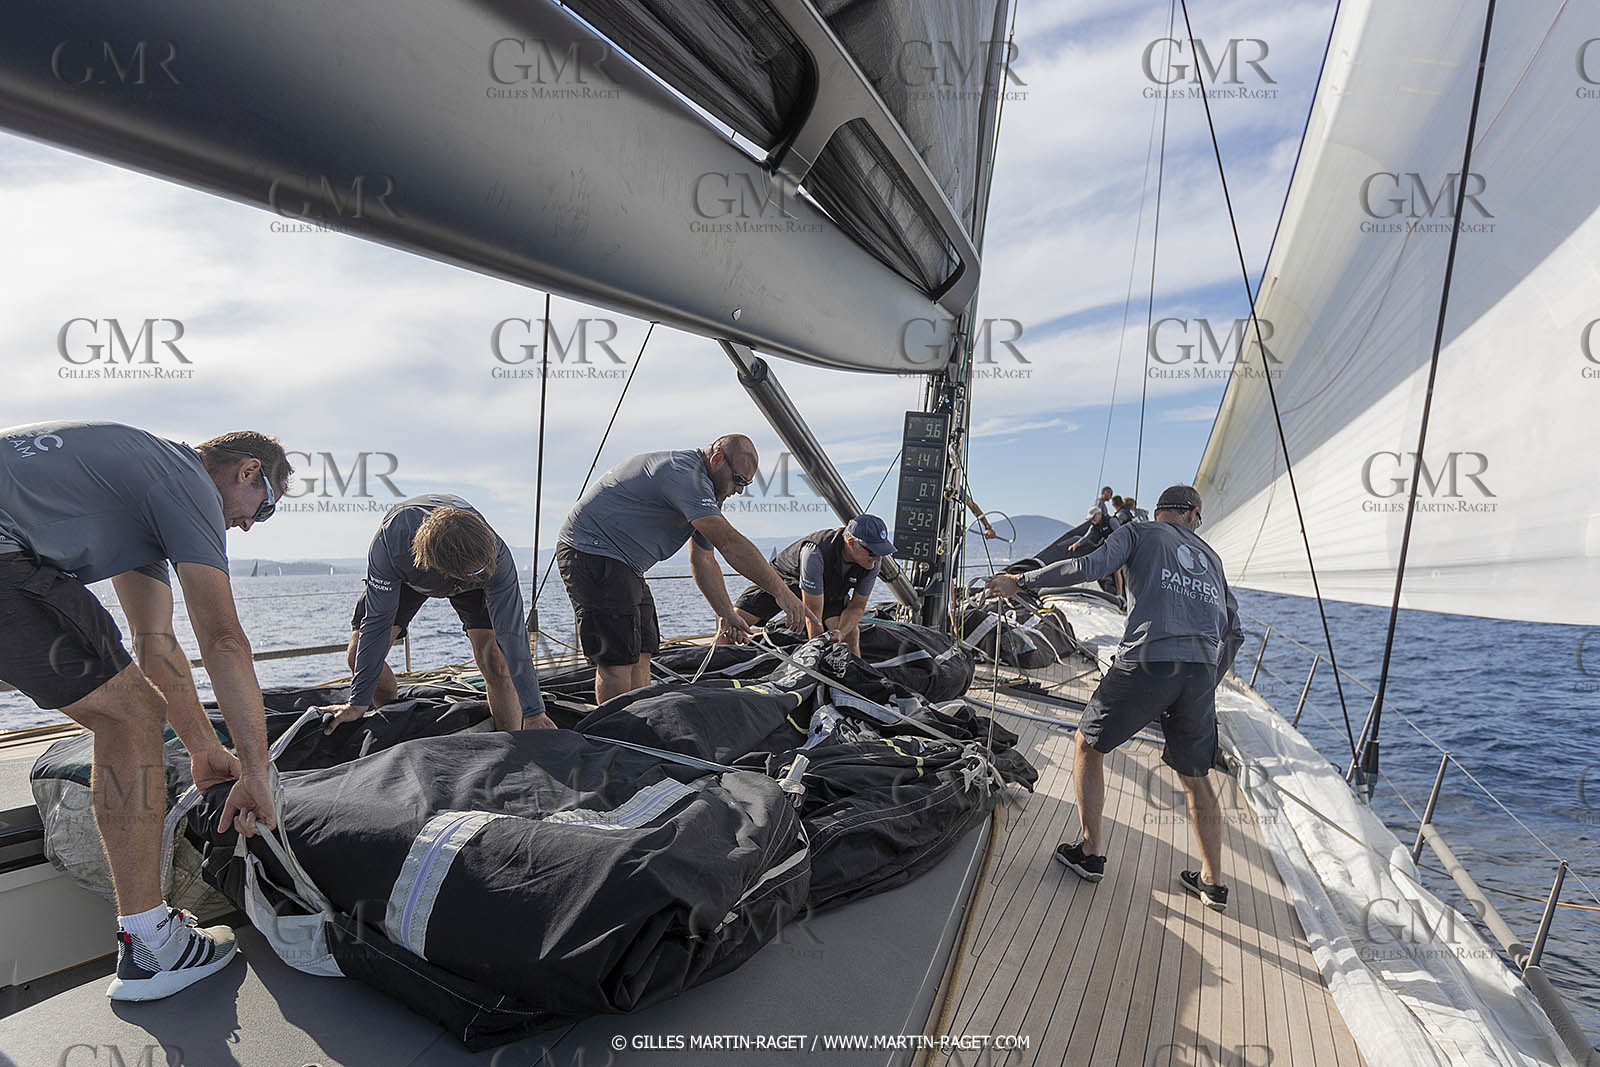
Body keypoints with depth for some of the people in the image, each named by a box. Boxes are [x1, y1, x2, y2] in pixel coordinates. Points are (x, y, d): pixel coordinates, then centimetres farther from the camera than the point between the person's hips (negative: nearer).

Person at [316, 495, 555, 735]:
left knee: (494, 661, -20)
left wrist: (533, 712, -36)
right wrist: (359, 703, -26)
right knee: (358, 654, -7)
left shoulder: (496, 555, -43)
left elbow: (512, 636, -38)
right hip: (408, 575, 2)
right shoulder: (390, 542, -42)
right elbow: (378, 621, -30)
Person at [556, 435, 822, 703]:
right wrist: (782, 593, -30)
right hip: (591, 550, -10)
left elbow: (703, 560, 13)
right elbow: (730, 543, -31)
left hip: (623, 565, 10)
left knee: (641, 653, 8)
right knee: (618, 659, -11)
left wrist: (726, 613, 5)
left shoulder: (703, 487, 10)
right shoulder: (682, 474, -23)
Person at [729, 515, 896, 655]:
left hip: (829, 590, 4)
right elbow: (813, 614, -37)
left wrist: (839, 633, -33)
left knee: (850, 630, -25)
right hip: (785, 579, -3)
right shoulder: (815, 553, -43)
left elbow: (857, 607, -14)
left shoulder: (874, 560, -25)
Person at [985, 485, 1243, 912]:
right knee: (1196, 777, 21)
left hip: (1148, 662, -5)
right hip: (1203, 671, 5)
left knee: (1089, 744, 15)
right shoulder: (1210, 556, 26)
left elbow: (1090, 567, -8)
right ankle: (1212, 882, 29)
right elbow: (1233, 630, 22)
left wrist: (1019, 581, -2)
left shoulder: (1140, 532, 10)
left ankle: (1091, 852, 18)